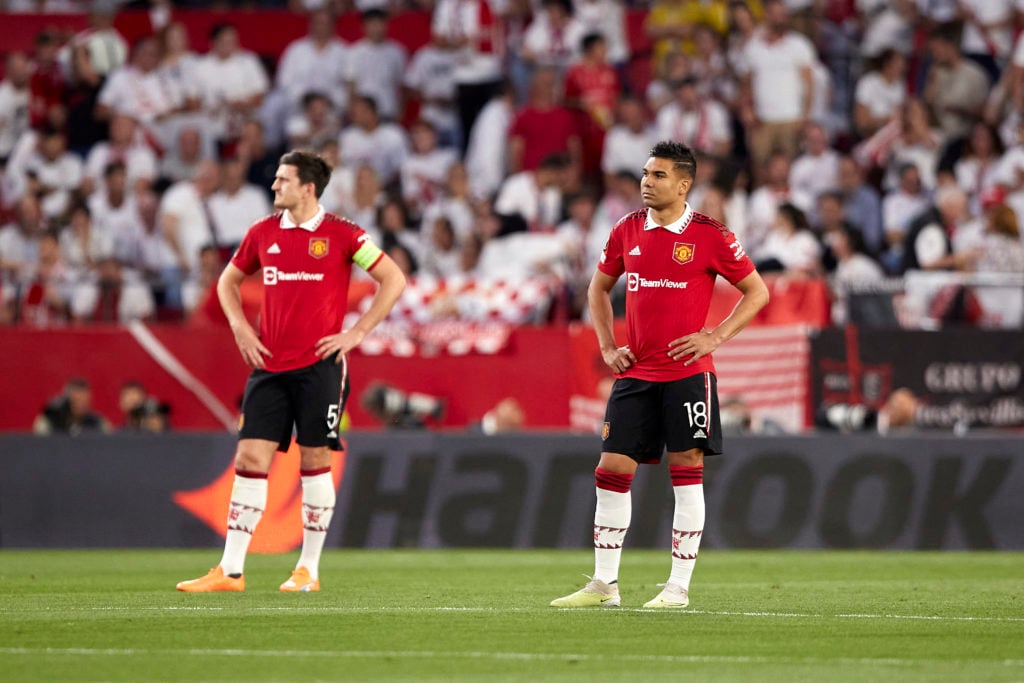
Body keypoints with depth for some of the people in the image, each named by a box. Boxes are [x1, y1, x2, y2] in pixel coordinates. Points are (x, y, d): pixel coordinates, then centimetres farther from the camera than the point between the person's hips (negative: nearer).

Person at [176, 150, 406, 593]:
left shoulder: (341, 235, -4)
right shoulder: (262, 233, 9)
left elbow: (394, 281, -2)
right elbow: (228, 281, 24)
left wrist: (356, 333, -6)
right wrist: (240, 329, 9)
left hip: (319, 364, -4)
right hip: (269, 365, 4)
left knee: (314, 462, 0)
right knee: (249, 460, -2)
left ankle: (309, 569, 11)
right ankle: (230, 571, -1)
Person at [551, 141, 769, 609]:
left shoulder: (709, 236, -5)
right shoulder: (627, 231, 8)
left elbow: (757, 292, 0)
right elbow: (599, 288, 22)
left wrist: (715, 337, -9)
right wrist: (608, 347, 10)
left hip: (687, 373, -4)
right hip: (635, 373, 4)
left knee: (686, 472, -3)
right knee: (612, 470, 0)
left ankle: (679, 587, 3)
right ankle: (604, 584, 7)